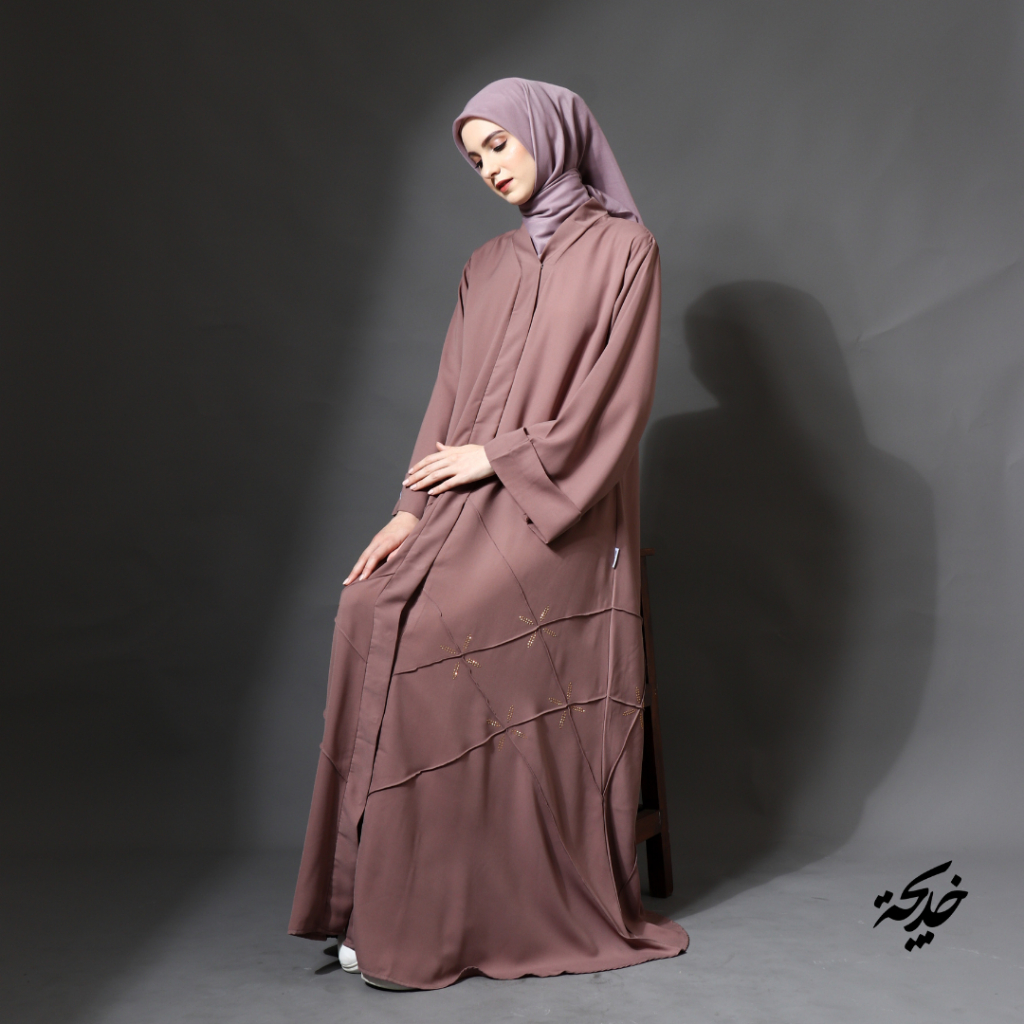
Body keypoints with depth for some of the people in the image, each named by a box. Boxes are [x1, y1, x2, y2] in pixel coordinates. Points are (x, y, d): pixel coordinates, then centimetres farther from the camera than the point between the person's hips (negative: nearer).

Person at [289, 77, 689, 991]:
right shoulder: (487, 267, 19)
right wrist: (414, 509, -1)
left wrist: (497, 455, -11)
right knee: (377, 611, -17)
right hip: (475, 503, 5)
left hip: (562, 509, -5)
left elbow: (616, 397, -7)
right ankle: (388, 895, -12)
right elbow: (453, 398, 12)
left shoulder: (624, 249, 2)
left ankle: (424, 919, -15)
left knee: (431, 628, -24)